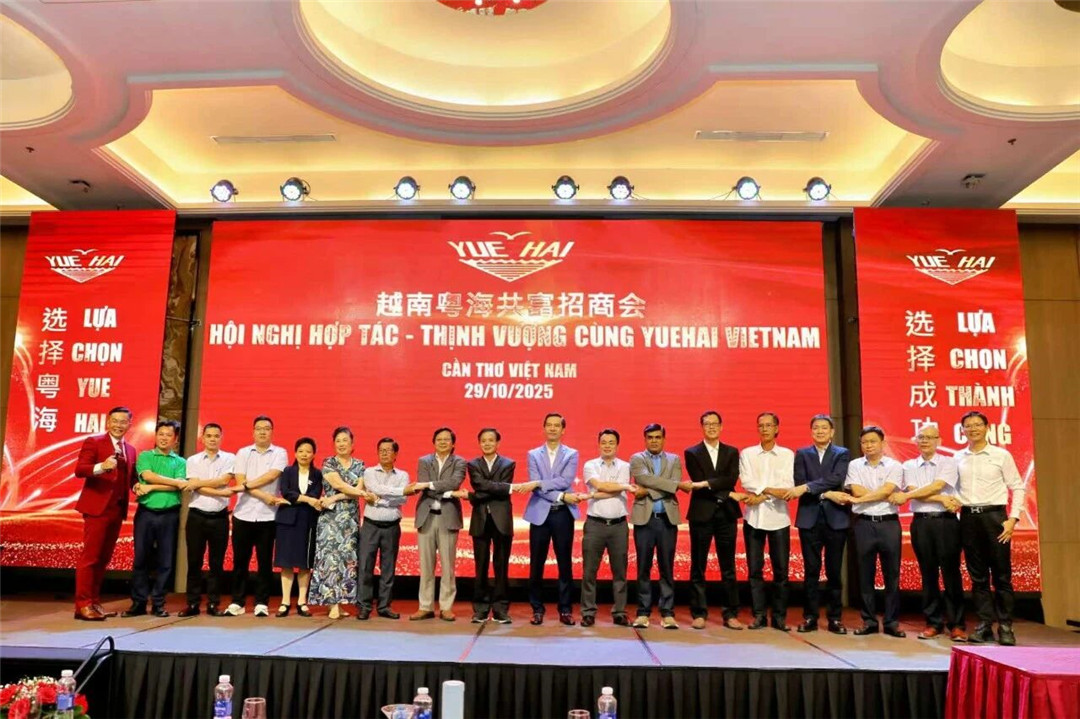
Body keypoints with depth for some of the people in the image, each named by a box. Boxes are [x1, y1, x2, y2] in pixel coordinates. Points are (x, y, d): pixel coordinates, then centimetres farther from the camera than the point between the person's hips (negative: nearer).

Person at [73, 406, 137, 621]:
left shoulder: (130, 450, 17)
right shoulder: (93, 442, -2)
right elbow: (79, 470, -14)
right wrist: (101, 466, -33)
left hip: (118, 509, 7)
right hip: (97, 507, -7)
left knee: (104, 558, 12)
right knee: (90, 557, -5)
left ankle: (95, 602, 19)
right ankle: (82, 605, -1)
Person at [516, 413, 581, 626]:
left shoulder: (572, 454, 6)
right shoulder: (533, 455, 8)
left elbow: (566, 481, -11)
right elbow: (535, 486, -5)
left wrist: (537, 483, -16)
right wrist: (562, 497, -15)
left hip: (563, 514, -1)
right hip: (540, 514, 1)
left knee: (565, 564, 4)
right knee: (536, 565, 4)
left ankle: (565, 610, 13)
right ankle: (537, 609, 15)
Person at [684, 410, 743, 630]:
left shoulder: (732, 452, 11)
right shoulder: (692, 453, 4)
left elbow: (731, 479, -5)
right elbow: (698, 484, -7)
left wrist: (707, 483, -17)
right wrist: (729, 494, -11)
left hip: (726, 514, 2)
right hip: (701, 514, -2)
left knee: (728, 567, 6)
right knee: (698, 567, 2)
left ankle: (730, 614, 13)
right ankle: (699, 613, 10)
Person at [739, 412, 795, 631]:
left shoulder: (787, 454, 7)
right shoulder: (747, 454, 8)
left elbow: (788, 487, -5)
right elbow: (747, 483, -5)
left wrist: (761, 494, -12)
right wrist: (772, 490, -12)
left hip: (778, 517, 0)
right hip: (753, 517, 0)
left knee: (781, 570, 2)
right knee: (755, 569, 3)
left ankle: (779, 616, 12)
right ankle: (759, 615, 10)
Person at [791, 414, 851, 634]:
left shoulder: (842, 454, 7)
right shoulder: (802, 454, 11)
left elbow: (837, 479, -11)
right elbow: (800, 482, -3)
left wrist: (808, 487, -19)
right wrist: (825, 494, -15)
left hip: (835, 518, -1)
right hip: (810, 518, 1)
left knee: (834, 571, 5)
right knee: (811, 570, 4)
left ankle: (834, 618, 13)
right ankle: (810, 617, 10)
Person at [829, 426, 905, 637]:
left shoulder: (894, 466, 3)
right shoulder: (854, 466, 7)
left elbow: (886, 491, -10)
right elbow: (857, 491, -5)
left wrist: (857, 499, -10)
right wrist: (887, 497, -7)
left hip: (889, 523, -1)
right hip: (864, 523, 1)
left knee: (892, 575, 4)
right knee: (865, 575, 5)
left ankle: (892, 622, 13)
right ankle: (869, 621, 14)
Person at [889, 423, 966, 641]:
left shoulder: (949, 463, 4)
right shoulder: (909, 466, 11)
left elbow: (937, 486, -11)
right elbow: (913, 490, -3)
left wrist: (905, 496, -11)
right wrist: (942, 500, -13)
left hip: (946, 522, -2)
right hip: (921, 523, 2)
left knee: (951, 573, -1)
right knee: (928, 575, 6)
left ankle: (956, 624, 8)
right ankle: (933, 622, 15)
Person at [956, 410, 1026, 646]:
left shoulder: (1001, 455, 0)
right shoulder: (958, 458, 8)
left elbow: (1017, 487, 1)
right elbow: (953, 487, 14)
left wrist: (1012, 519, -7)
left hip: (994, 516, -2)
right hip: (968, 518, 3)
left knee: (1001, 574, 0)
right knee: (977, 575, 6)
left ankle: (1005, 626, 9)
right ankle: (985, 624, 13)